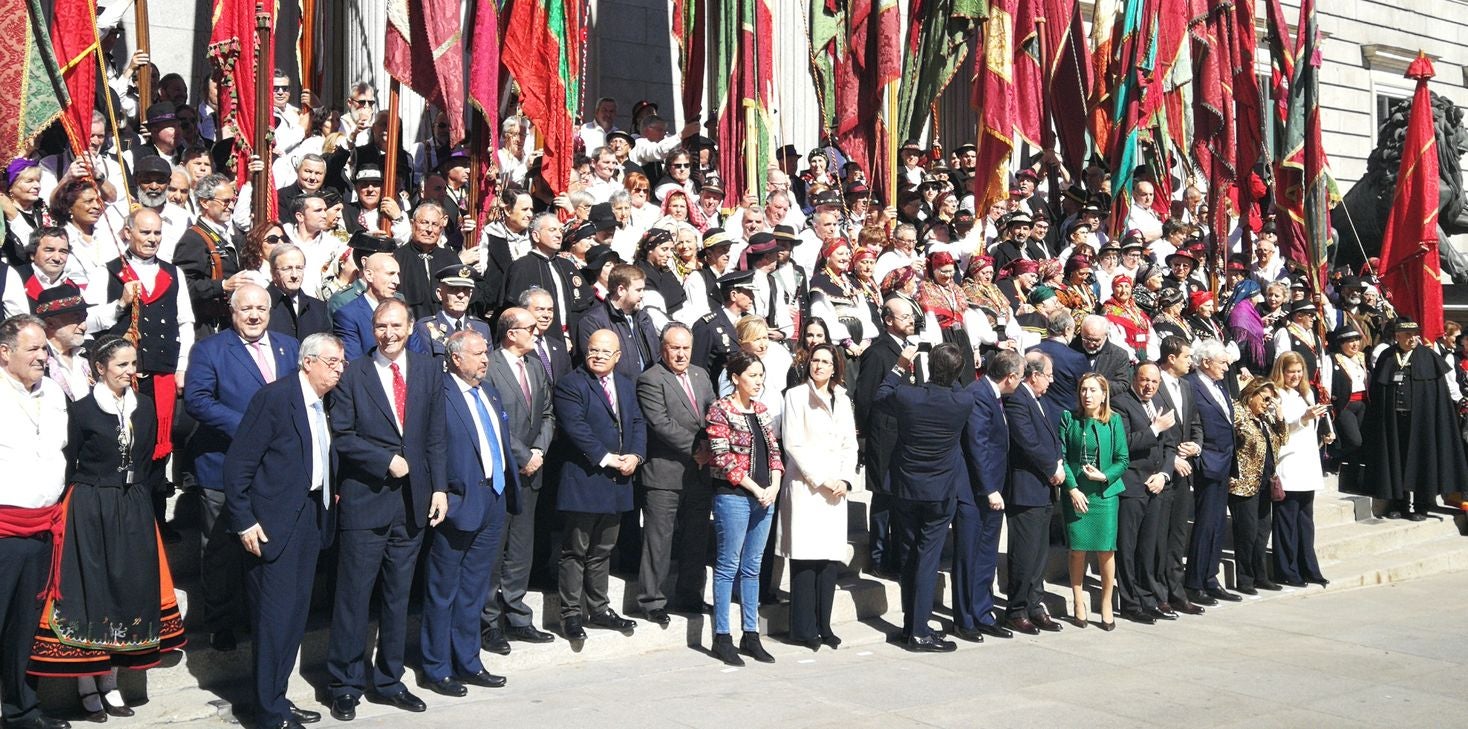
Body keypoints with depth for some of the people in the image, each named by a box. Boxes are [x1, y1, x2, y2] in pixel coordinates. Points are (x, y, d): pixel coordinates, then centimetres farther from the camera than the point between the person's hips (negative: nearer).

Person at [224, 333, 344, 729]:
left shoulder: (325, 404, 9)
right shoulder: (275, 397, -14)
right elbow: (238, 462, -15)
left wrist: (331, 492, 3)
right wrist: (243, 522, -16)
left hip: (312, 516, 8)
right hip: (275, 520, -8)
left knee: (296, 613, 13)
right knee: (275, 616, -3)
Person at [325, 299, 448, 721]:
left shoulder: (429, 370, 7)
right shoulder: (353, 374, -3)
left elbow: (436, 435, 7)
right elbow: (341, 436, -6)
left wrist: (439, 487, 2)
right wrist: (386, 460, -14)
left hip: (412, 501, 4)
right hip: (364, 499, -3)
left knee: (398, 596, 12)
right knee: (354, 596, 1)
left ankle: (389, 681, 23)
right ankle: (346, 685, 13)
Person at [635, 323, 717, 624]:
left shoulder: (701, 375, 13)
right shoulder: (651, 379, -9)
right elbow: (661, 424, -17)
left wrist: (708, 445, -7)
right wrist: (695, 449, -14)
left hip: (700, 473, 7)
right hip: (665, 473, -7)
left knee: (696, 540, 13)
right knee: (658, 541, -2)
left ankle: (690, 598, 24)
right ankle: (652, 601, 8)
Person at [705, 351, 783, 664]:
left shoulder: (761, 409, 12)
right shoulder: (720, 409, -7)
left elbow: (774, 450, 13)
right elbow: (723, 457, -13)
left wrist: (773, 486, -3)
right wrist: (755, 488, -13)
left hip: (764, 497, 7)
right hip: (733, 495, -6)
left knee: (752, 568, 11)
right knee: (728, 567, 0)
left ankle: (750, 635, 17)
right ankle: (722, 638, 6)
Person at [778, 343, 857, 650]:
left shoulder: (842, 400, 18)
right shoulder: (796, 395, 2)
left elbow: (850, 445, 15)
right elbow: (793, 443, -5)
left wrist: (846, 480, -1)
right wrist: (821, 479, -9)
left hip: (835, 489, 5)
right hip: (805, 485, -5)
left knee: (831, 558, 1)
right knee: (805, 557, -7)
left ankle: (823, 625, 7)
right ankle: (804, 629, -2)